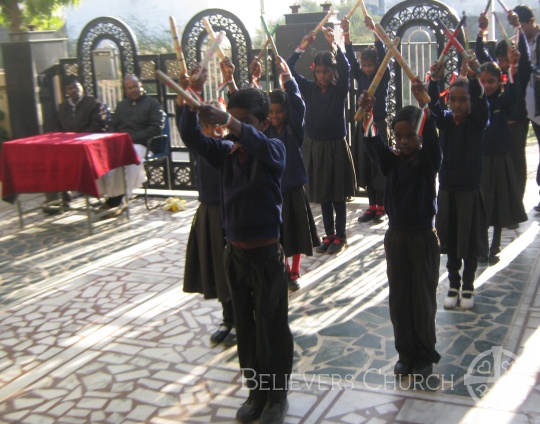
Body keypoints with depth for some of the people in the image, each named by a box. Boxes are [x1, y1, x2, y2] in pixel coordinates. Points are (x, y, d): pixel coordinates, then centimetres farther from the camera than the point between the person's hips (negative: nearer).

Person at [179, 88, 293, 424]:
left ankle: (278, 394, 26)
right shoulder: (226, 151, 3)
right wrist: (190, 105, -28)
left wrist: (227, 121, -51)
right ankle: (257, 389, 34)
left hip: (266, 253, -5)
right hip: (235, 251, 5)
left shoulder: (273, 149, -11)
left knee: (272, 326, 7)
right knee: (245, 324, 16)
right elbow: (192, 138, -9)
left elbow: (259, 144, -34)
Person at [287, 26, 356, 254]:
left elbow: (345, 68, -22)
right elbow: (288, 70, -6)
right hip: (314, 147, 3)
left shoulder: (340, 89, -4)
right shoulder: (309, 88, 3)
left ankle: (340, 236, 15)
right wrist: (302, 46, -16)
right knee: (322, 195, 11)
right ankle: (329, 235, 21)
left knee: (338, 195, 4)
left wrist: (333, 43, -30)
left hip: (336, 146, -3)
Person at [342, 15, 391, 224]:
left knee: (379, 166, 0)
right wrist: (346, 33, -16)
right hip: (363, 125, 4)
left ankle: (381, 207, 9)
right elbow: (351, 58, -3)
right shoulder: (360, 76, 6)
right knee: (365, 166, 7)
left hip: (379, 125, -4)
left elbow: (383, 56, -17)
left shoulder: (384, 76, -4)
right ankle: (372, 206, 17)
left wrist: (374, 30, -27)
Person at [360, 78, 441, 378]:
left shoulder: (428, 161, -6)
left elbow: (431, 138, -25)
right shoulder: (391, 162, 1)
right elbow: (372, 144, -16)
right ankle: (406, 354, 25)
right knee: (399, 298, 10)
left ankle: (425, 356, 22)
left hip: (423, 237, -3)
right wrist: (367, 114, -33)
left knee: (423, 298, 6)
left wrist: (423, 103, -39)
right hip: (396, 236, 3)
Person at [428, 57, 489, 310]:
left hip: (470, 189, -2)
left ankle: (468, 287, 23)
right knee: (450, 241, 12)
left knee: (470, 241, 7)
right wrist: (434, 80, -38)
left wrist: (473, 78, -46)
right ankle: (453, 285, 26)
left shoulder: (477, 122, -8)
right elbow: (432, 104, -19)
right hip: (447, 189, 3)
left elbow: (481, 103, -28)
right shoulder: (445, 120, -1)